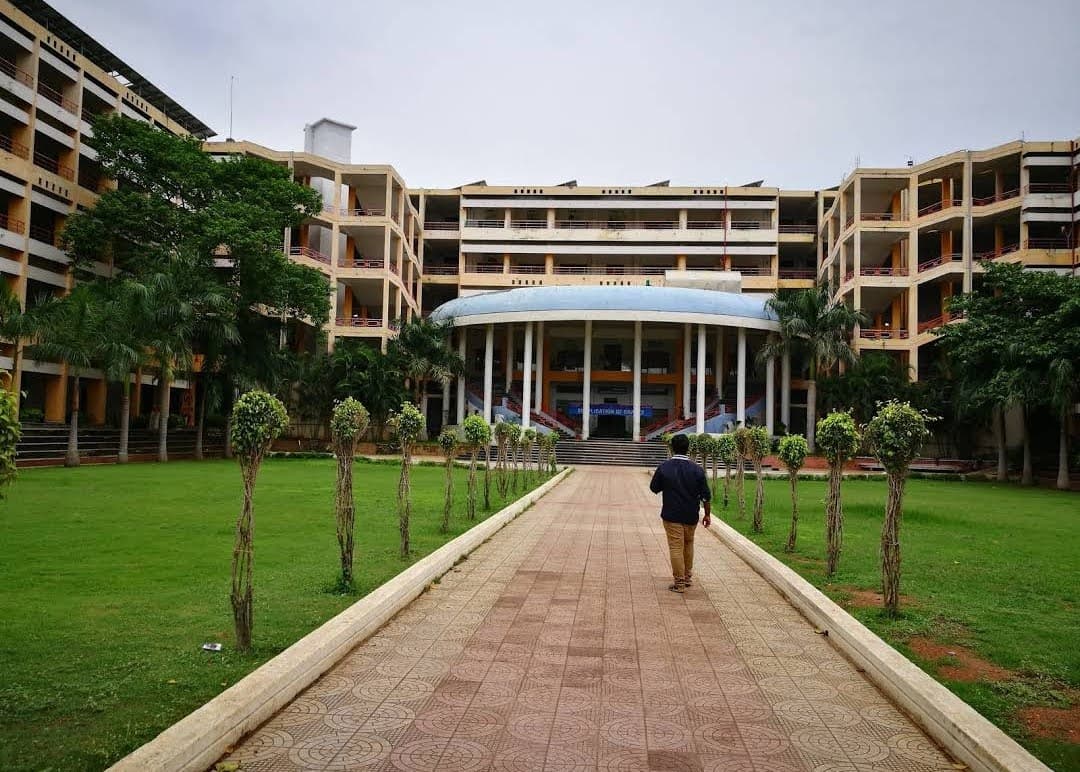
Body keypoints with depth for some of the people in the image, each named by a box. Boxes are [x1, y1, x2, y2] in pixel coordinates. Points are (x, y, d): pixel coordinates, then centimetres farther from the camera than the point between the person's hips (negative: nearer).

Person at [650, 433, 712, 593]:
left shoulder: (664, 467, -9)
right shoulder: (697, 470, -6)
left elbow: (654, 488, 2)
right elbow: (706, 495, -3)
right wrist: (708, 514, 8)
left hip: (671, 515, -2)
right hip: (691, 516, 3)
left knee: (676, 547, 1)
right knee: (688, 544, 21)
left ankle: (679, 583, 3)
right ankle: (688, 577, 30)